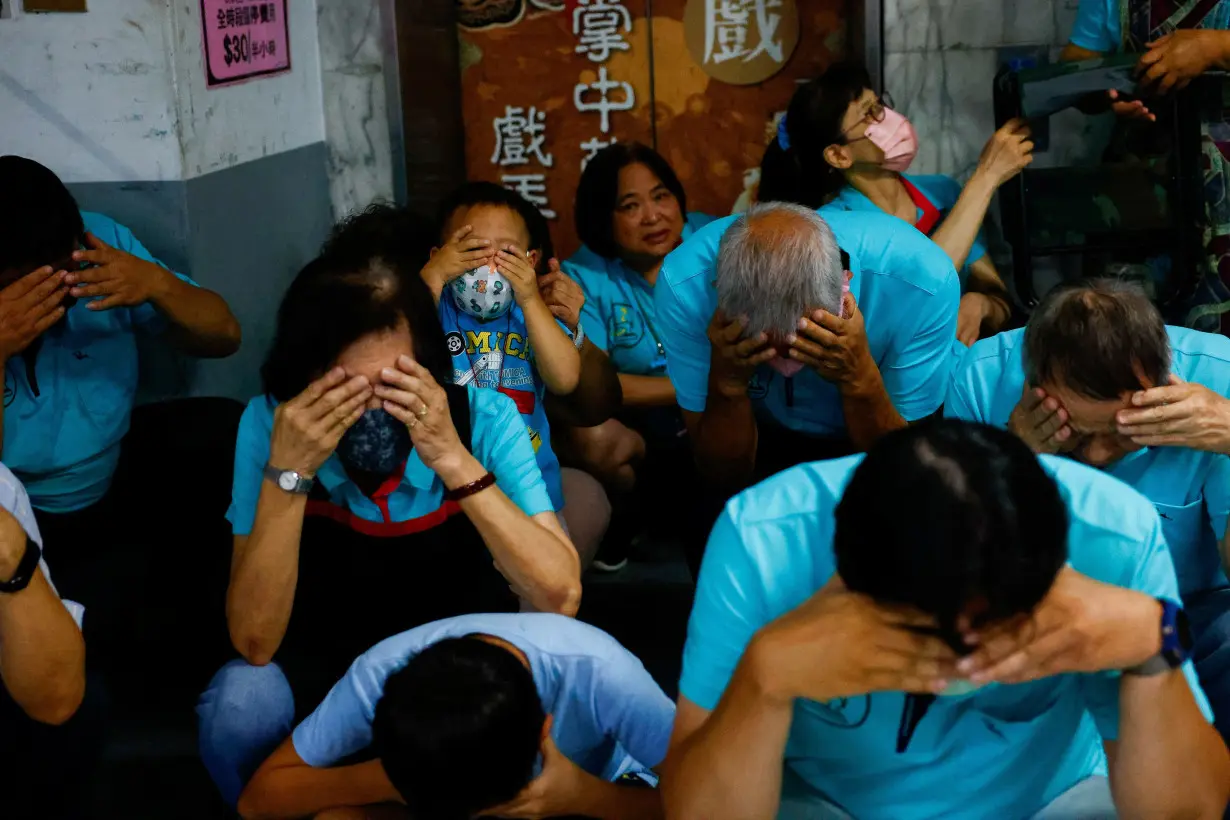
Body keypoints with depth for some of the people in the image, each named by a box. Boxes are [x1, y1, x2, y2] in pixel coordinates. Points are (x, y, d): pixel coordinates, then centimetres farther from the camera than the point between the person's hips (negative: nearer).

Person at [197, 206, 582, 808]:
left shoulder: (483, 417, -20)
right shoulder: (270, 423, -19)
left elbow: (559, 598, -30)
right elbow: (256, 642, -24)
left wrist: (453, 458, -37)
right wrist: (288, 472, -35)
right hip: (328, 662, 0)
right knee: (236, 705, -29)